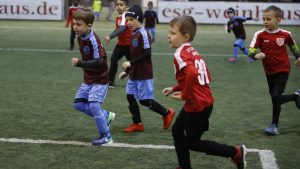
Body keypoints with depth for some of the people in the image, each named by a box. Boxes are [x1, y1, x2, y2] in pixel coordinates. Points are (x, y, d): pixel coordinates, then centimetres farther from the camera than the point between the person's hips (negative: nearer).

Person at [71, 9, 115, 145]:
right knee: (78, 103, 8)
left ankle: (106, 137, 0)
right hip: (88, 79, 9)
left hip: (100, 80, -9)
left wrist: (80, 63, -34)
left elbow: (99, 62, -30)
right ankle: (106, 116, 25)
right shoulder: (80, 38, 1)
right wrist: (85, 66, 8)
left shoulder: (93, 40, -25)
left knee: (94, 105, -16)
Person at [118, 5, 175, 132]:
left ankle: (167, 113, 15)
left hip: (144, 74, -9)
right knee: (130, 97, 7)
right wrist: (127, 71, 17)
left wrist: (130, 63, -20)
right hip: (134, 74, 9)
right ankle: (137, 124, 16)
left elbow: (147, 53, -22)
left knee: (144, 100, -3)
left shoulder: (143, 34, -16)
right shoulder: (133, 34, 10)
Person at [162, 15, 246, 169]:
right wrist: (175, 89, 15)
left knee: (192, 143, 6)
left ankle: (235, 152, 8)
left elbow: (192, 73, -37)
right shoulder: (192, 52, 10)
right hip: (205, 101, 9)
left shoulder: (180, 54, -18)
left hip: (197, 105, -9)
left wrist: (184, 95, -21)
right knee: (177, 131, 21)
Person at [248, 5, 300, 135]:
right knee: (275, 99, 14)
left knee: (276, 96, -14)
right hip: (269, 72, 3)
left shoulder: (285, 34, -9)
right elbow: (251, 50, -19)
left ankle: (274, 125, 3)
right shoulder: (260, 35, -12)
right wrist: (256, 55, -39)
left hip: (282, 71, -3)